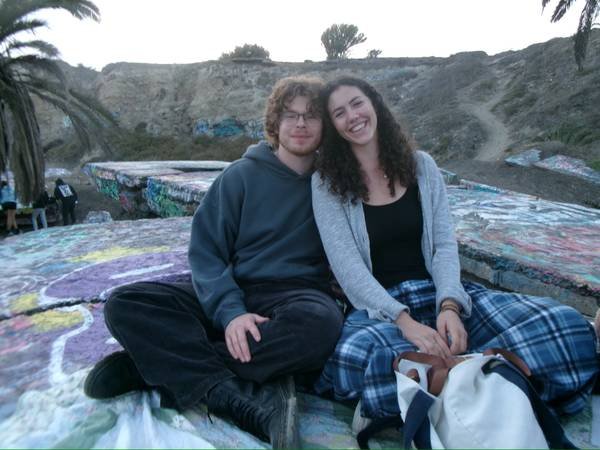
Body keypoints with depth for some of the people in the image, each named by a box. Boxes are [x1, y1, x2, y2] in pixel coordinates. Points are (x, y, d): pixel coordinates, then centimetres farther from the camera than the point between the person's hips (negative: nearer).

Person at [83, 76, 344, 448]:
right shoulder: (242, 175, 4)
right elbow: (205, 253, -3)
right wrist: (230, 311, -22)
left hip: (296, 297, 0)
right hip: (231, 294, 1)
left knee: (320, 323, -37)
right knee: (124, 304, -20)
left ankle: (156, 363, -24)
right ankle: (245, 400, -32)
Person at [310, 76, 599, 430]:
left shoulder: (420, 165, 9)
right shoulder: (327, 183, 0)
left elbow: (445, 245, 3)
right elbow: (346, 265, -10)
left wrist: (449, 305, -17)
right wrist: (403, 321, -23)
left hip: (439, 293, 4)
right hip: (378, 307, -3)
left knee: (562, 323, -22)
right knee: (353, 356, -40)